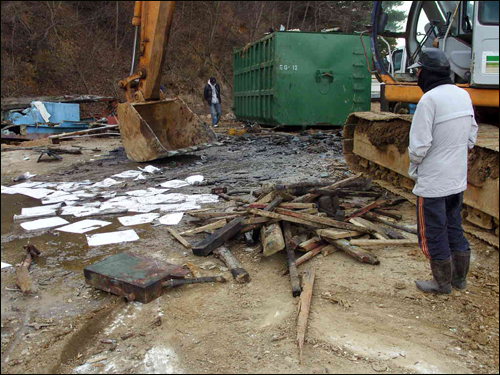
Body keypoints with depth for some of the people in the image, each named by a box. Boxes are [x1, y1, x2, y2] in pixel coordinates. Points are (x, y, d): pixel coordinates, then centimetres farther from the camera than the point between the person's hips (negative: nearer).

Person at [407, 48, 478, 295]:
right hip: (458, 178, 8)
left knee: (433, 233, 7)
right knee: (454, 227, 21)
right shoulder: (464, 95, 6)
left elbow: (419, 144, -22)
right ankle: (460, 278, 34)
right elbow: (472, 133, 14)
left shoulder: (429, 100, -21)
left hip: (433, 181, -8)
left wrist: (414, 169, -5)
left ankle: (442, 284, 21)